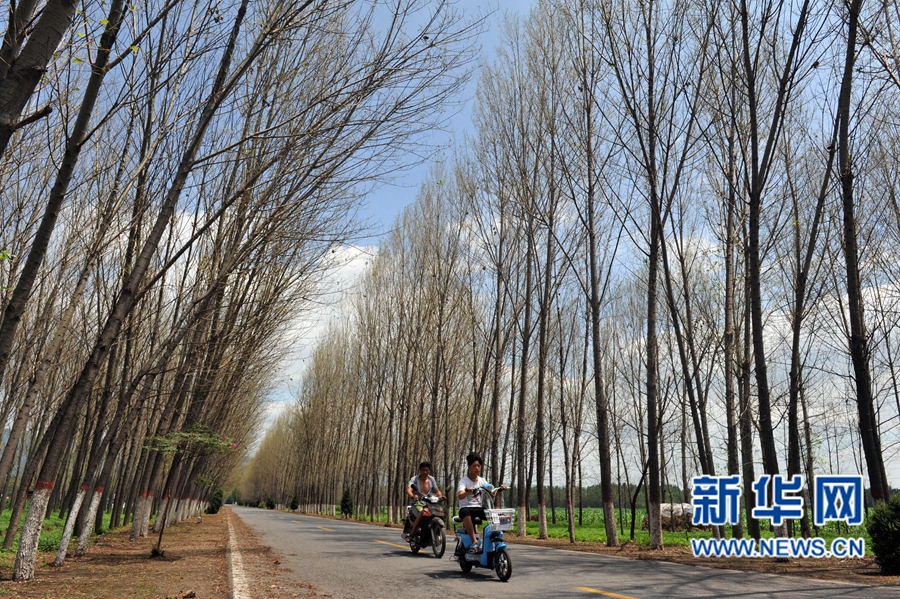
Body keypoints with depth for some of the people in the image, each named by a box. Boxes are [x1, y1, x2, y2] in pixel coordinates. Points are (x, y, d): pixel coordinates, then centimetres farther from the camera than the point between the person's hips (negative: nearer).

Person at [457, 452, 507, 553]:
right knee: (466, 513, -40)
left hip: (478, 508, 5)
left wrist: (499, 488, -22)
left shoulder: (482, 481, 12)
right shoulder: (464, 481, -4)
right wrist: (467, 491, -44)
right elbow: (460, 496, -23)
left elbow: (492, 493, -2)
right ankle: (474, 541, -41)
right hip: (466, 508, -5)